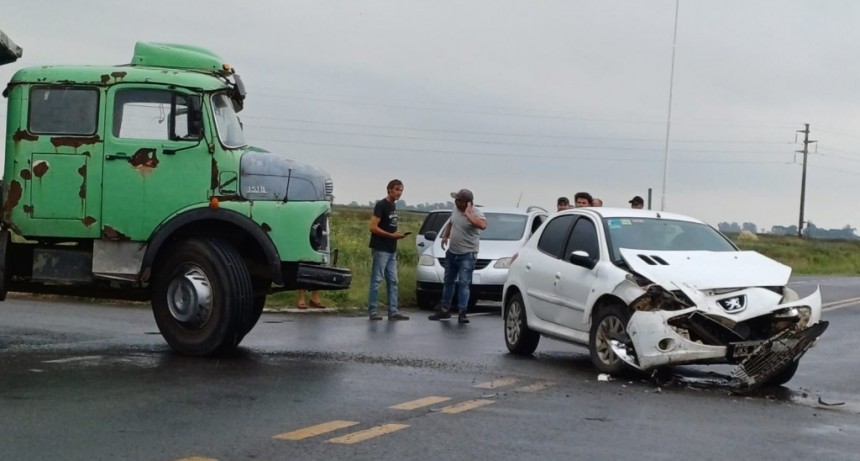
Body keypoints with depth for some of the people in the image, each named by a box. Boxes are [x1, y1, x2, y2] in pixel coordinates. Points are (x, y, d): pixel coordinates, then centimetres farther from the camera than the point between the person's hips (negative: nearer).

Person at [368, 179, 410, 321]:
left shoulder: (394, 205, 15)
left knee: (392, 281, 7)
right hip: (380, 249, -9)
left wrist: (397, 235, 7)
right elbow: (373, 228, -17)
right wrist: (391, 235, -20)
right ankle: (372, 311, -1)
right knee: (376, 280, -5)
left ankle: (393, 311, 9)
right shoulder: (381, 205, -10)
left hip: (391, 250, 9)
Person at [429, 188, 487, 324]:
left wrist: (468, 214, -34)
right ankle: (445, 310, 25)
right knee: (448, 281, 15)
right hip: (451, 253, 7)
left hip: (467, 255, -7)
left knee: (464, 283, -9)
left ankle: (462, 312, -6)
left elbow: (482, 225, -41)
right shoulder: (455, 209, 3)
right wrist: (445, 236, 9)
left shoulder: (476, 213, -19)